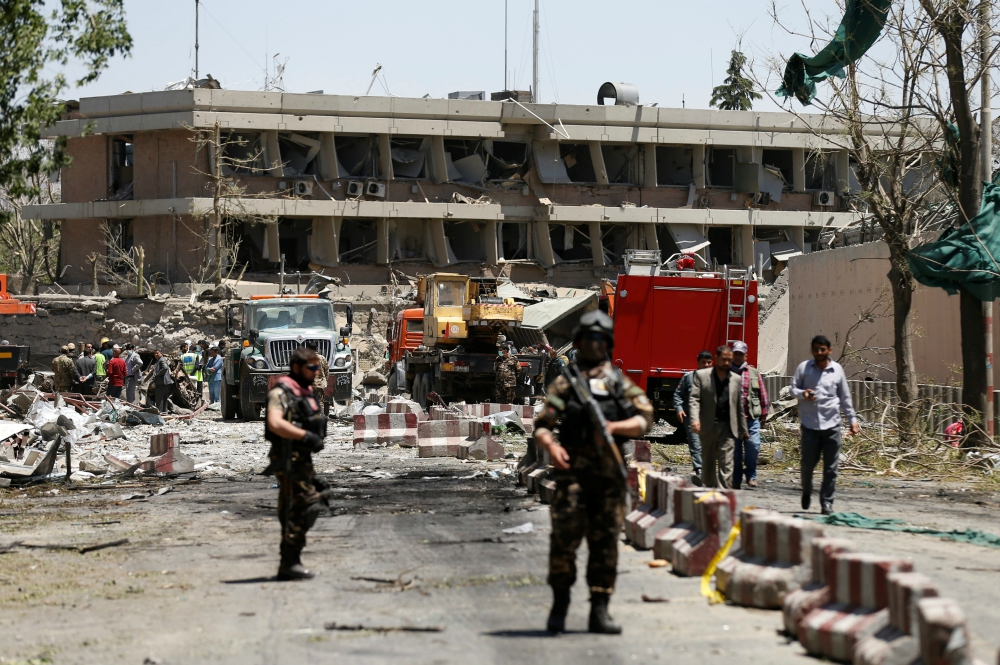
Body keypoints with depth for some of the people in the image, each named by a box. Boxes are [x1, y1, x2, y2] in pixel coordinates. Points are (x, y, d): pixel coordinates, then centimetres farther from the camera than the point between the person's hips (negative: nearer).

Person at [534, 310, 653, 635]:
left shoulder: (620, 382, 15)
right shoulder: (565, 381, 8)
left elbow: (645, 419, 6)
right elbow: (541, 425, 1)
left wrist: (614, 426, -11)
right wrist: (551, 446, -20)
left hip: (610, 474, 2)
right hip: (573, 471, -2)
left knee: (605, 542, 3)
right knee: (564, 537, -8)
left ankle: (599, 610, 7)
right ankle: (560, 604, 5)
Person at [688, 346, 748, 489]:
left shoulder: (736, 379, 10)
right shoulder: (701, 375, 2)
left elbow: (739, 407, 15)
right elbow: (694, 399, -7)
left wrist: (743, 429, 16)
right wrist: (695, 420, -22)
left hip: (727, 428, 1)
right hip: (708, 427, -1)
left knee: (726, 464, -9)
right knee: (708, 462, 10)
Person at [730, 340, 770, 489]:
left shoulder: (754, 373, 10)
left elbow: (763, 393, 12)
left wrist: (764, 413, 10)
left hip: (751, 418, 0)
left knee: (753, 446, -9)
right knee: (735, 449, 3)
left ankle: (751, 476, 6)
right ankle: (736, 478, 12)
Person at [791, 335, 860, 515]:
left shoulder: (837, 369, 8)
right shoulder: (804, 367, 4)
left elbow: (845, 397, 14)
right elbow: (793, 388, 7)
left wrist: (853, 419, 11)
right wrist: (802, 394, -16)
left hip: (832, 424, 1)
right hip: (810, 424, -1)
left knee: (831, 467, -1)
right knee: (807, 463, 2)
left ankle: (827, 502, 5)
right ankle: (806, 492, 28)